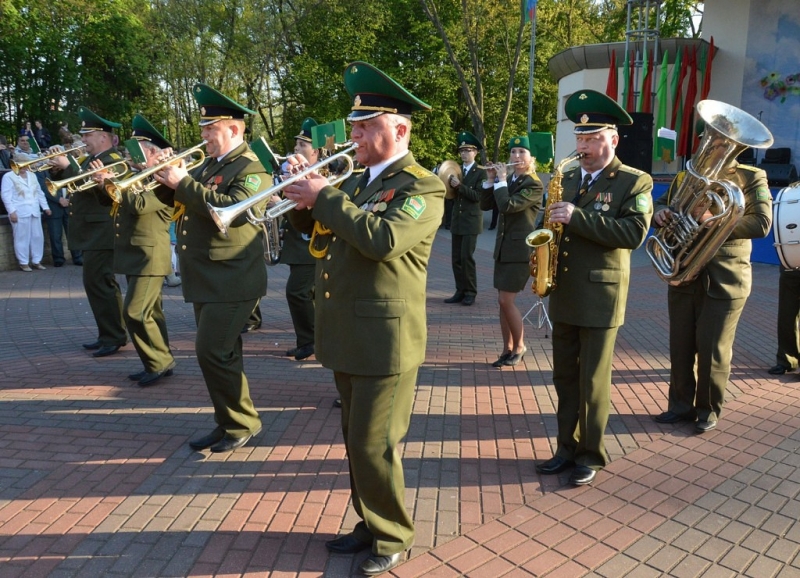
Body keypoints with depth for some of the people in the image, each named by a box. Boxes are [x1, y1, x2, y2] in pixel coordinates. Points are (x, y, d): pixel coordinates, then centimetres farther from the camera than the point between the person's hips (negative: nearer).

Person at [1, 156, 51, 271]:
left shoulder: (32, 175, 18)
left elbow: (39, 192, 21)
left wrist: (45, 207, 14)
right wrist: (12, 211, -15)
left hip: (34, 212, 6)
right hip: (20, 212, -5)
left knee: (38, 237, 4)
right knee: (22, 238, -4)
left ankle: (36, 261, 13)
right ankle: (23, 263, 2)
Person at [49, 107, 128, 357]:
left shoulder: (113, 161, -14)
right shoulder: (92, 159, 16)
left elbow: (90, 187, -25)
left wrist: (66, 166, -20)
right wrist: (60, 166, 6)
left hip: (100, 234, -10)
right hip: (92, 233, 10)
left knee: (98, 283, -9)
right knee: (97, 283, 13)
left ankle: (114, 337, -2)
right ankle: (108, 335, 22)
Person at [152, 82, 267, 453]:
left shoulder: (251, 169, -11)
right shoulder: (209, 164, 16)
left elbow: (230, 210, -27)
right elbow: (178, 201, 20)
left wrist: (183, 183, -21)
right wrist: (167, 179, 1)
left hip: (232, 280, -9)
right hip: (206, 278, 9)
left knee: (213, 353, -9)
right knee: (220, 353, 14)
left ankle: (243, 424, 7)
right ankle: (228, 423, 26)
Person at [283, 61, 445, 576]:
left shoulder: (423, 187, -10)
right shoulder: (358, 181, 15)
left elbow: (382, 239, -28)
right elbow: (319, 230, 20)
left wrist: (325, 197, -20)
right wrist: (305, 199, 0)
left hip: (385, 340, -8)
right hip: (347, 335, 8)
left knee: (373, 445, -1)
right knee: (357, 442, 18)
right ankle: (372, 523, 35)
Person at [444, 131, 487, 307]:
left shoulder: (481, 172, -3)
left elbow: (478, 196, -14)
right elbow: (453, 194, 12)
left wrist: (459, 186, -22)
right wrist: (451, 183, -6)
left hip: (471, 221, -6)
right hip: (456, 221, 6)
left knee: (466, 257, -10)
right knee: (456, 258, 6)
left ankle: (470, 292, 0)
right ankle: (460, 291, 14)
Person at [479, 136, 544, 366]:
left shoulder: (534, 185, -10)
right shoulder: (509, 181, 13)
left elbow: (507, 206, -23)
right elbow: (485, 205, 9)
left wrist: (501, 180, -13)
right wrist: (491, 180, -1)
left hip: (520, 249, -8)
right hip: (503, 247, 8)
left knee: (506, 301, -9)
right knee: (503, 301, 8)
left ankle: (519, 346, 9)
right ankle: (507, 349, 18)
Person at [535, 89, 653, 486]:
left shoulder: (635, 182, -5)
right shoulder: (567, 179, 13)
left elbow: (633, 232, -19)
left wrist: (577, 218, -24)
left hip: (600, 297, -5)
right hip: (562, 294, 6)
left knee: (593, 382, 3)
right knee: (565, 377, 12)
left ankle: (591, 455, 17)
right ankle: (568, 448, 25)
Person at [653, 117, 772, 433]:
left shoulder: (752, 178, -2)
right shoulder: (685, 176, 10)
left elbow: (762, 224, -13)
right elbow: (661, 205, 9)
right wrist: (661, 213, -16)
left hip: (724, 280, -3)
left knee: (713, 351, 3)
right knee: (680, 346, 9)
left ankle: (708, 409, 20)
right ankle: (681, 404, 23)